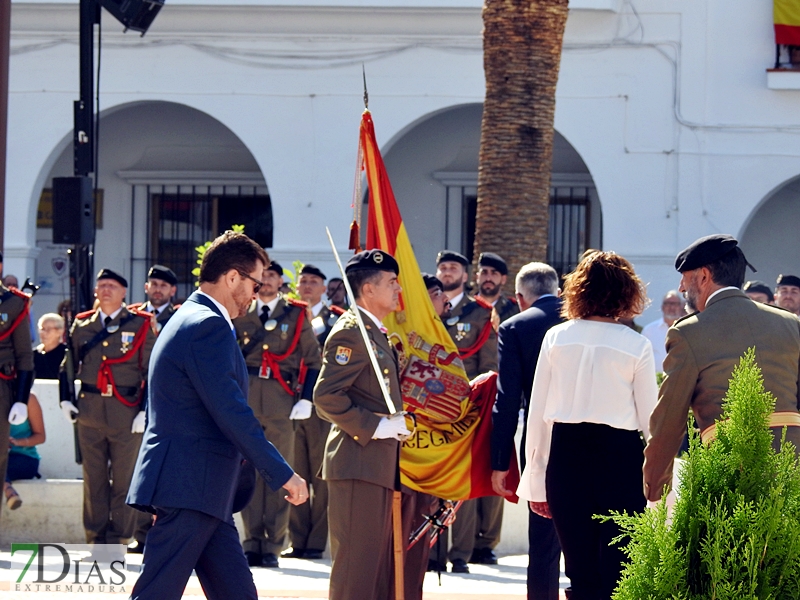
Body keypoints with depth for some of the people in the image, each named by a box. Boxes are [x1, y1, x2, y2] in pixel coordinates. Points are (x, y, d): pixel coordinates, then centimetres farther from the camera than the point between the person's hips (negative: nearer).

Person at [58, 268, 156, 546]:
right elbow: (68, 365, 19)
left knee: (124, 480, 0)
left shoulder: (141, 325, 0)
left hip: (126, 413, -3)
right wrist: (66, 400, 7)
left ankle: (119, 541, 6)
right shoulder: (81, 325, 10)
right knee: (93, 479, 6)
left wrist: (146, 410, -8)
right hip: (90, 412, 3)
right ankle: (96, 539, 12)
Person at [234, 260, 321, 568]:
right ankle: (252, 541, 6)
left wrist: (305, 400, -4)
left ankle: (273, 545, 1)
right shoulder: (240, 313, 11)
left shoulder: (297, 314, 6)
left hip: (282, 401, -2)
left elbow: (313, 360, 5)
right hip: (246, 399, 2)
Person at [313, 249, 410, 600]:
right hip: (359, 463, -10)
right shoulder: (350, 332, -12)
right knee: (357, 561, -9)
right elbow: (326, 396, -21)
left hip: (380, 465, 10)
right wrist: (376, 426, -20)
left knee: (378, 565, 12)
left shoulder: (376, 333, 19)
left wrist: (395, 426, 13)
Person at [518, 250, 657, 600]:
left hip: (566, 456, 2)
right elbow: (649, 418, -2)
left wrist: (536, 481, 11)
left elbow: (538, 414, 4)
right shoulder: (637, 345, -4)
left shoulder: (556, 337, 2)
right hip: (620, 456, -2)